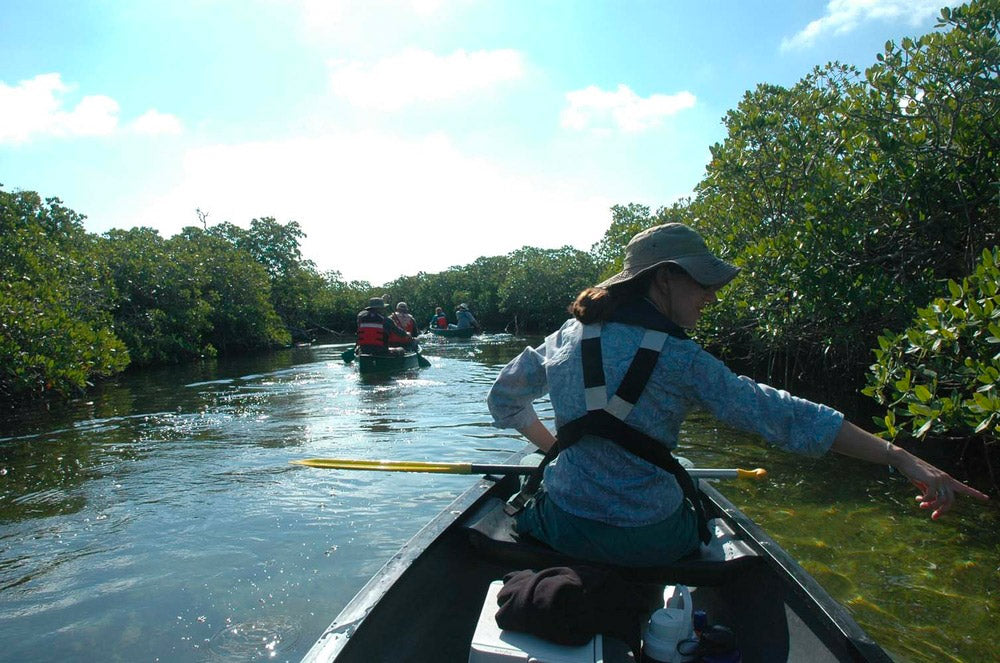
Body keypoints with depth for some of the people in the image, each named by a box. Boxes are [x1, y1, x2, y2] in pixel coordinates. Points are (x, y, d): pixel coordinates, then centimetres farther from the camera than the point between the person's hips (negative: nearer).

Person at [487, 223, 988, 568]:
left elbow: (504, 399, 9)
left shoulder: (566, 338, -3)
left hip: (561, 530, 3)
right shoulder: (680, 360, -16)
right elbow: (781, 415, -19)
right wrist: (896, 455, -16)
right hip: (650, 542, -2)